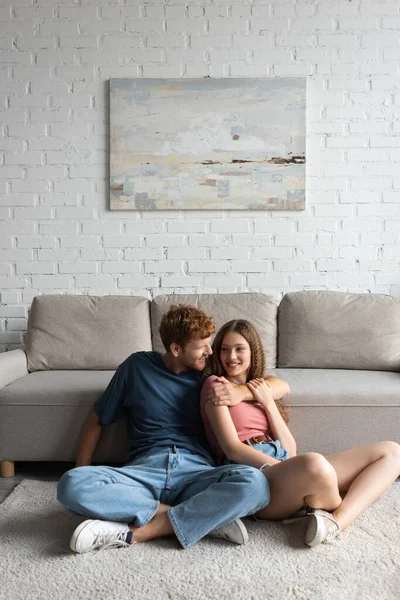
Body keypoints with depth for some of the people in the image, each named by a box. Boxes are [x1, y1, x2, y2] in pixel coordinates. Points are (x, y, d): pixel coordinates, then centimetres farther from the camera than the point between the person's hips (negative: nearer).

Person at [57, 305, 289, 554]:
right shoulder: (137, 366, 10)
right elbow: (97, 421, 17)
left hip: (197, 472, 0)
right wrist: (81, 475, 7)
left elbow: (279, 385, 14)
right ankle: (209, 517, -21)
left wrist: (239, 392, -5)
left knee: (254, 482, -31)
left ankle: (134, 532, -24)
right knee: (71, 485, -29)